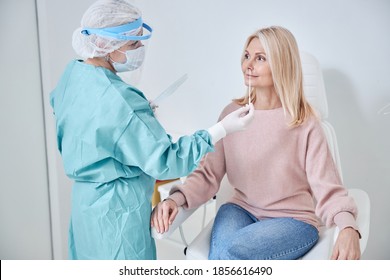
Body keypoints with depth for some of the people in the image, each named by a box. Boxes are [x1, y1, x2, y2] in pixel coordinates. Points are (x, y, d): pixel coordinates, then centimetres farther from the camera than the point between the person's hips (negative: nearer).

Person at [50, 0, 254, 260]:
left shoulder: (73, 73, -1)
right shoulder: (118, 99, -29)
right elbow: (164, 162, -25)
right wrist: (222, 130, -24)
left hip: (84, 195, 9)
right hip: (118, 207, -9)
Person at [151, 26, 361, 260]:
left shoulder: (305, 123, -9)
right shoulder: (232, 113, 1)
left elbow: (328, 189, -12)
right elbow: (209, 173, -2)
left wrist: (348, 228, -32)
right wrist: (176, 198, -20)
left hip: (294, 220, -2)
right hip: (242, 209, 3)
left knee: (229, 252, -30)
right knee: (220, 254, -30)